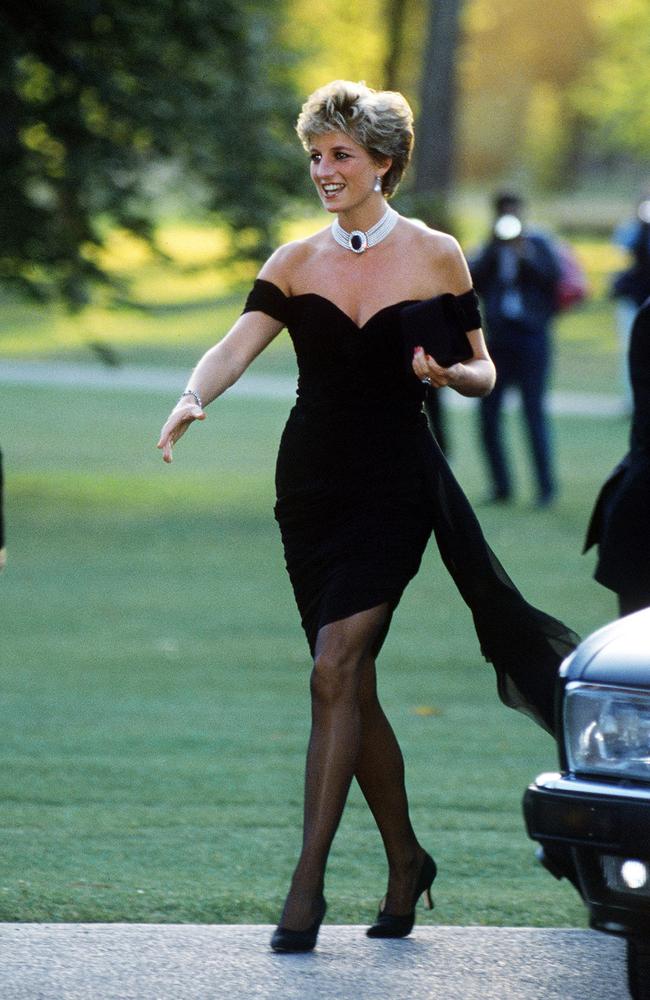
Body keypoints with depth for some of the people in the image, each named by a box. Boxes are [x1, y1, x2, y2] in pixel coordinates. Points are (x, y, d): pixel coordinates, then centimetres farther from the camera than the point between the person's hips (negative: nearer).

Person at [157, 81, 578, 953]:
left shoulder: (435, 256, 1)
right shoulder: (295, 263, 7)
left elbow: (483, 374, 6)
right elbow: (238, 346, -6)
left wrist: (446, 373, -18)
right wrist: (192, 401, -27)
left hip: (396, 483, -4)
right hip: (312, 484, 4)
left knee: (336, 668, -16)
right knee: (354, 685, 6)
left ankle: (308, 882, -15)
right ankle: (405, 861, 23)